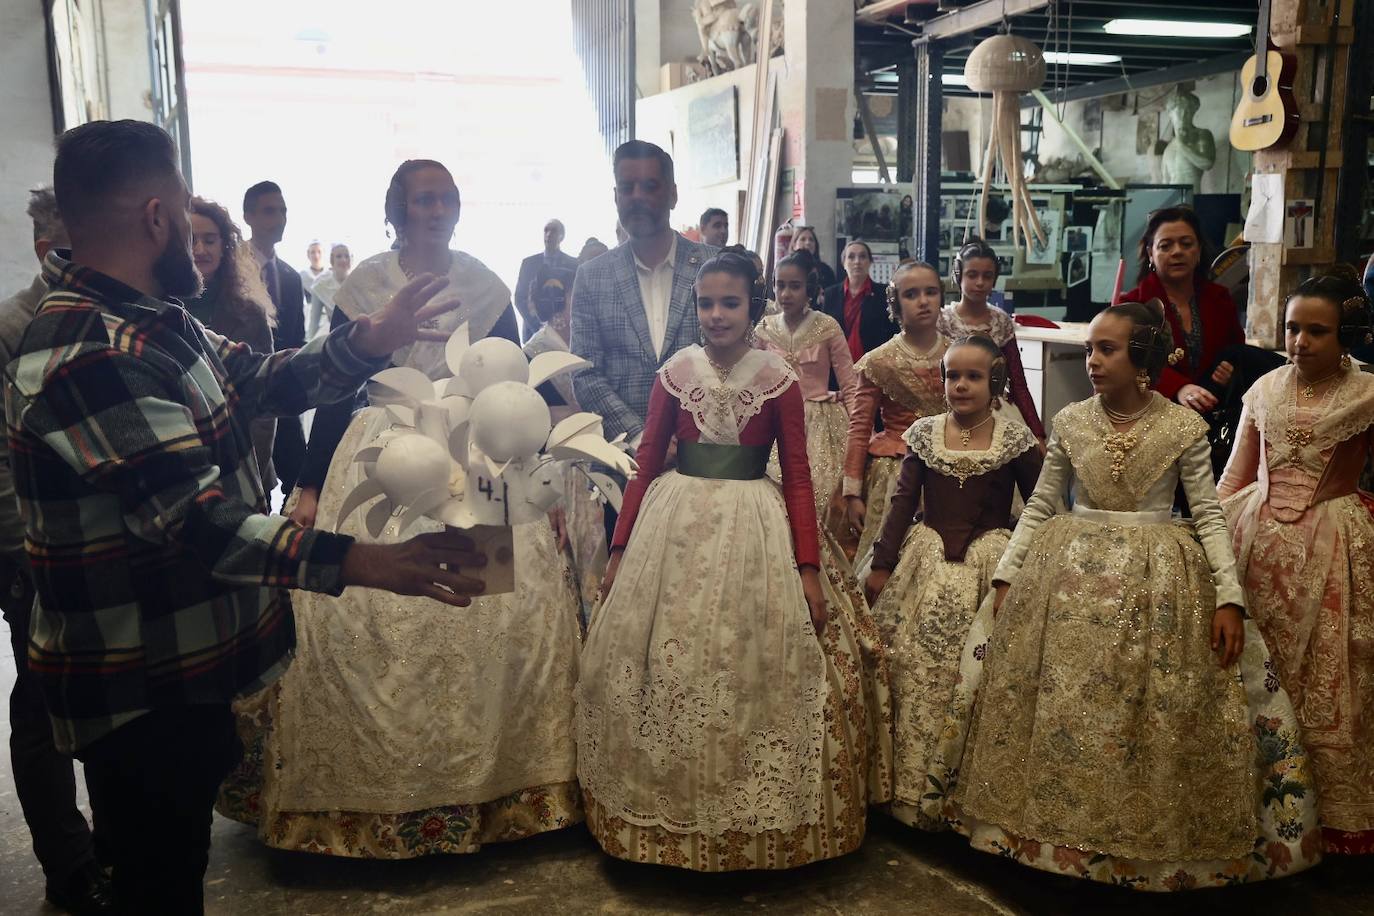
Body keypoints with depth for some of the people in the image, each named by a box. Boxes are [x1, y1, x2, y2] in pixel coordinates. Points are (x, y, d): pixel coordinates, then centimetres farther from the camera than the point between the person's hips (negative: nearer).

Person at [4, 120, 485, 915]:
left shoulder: (155, 321, 7)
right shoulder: (91, 358, -27)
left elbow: (264, 379, 15)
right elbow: (198, 523, -33)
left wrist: (370, 340, 0)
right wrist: (364, 563, -40)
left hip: (182, 669, 10)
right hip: (138, 697, -10)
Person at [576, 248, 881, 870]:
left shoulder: (778, 380, -2)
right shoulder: (675, 374, 2)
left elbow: (797, 479, -2)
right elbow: (646, 466, 4)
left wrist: (809, 568, -7)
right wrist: (620, 551, 1)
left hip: (755, 528, -1)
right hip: (678, 527, 2)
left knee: (753, 672, 3)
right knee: (670, 669, 6)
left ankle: (757, 817, 22)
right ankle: (671, 813, 25)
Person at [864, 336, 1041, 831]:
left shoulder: (1015, 437, 0)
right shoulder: (924, 432, 5)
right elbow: (903, 501, 5)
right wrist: (881, 565, 3)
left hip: (991, 563, -2)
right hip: (927, 560, 2)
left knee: (978, 676, -3)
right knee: (913, 670, 0)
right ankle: (912, 785, 14)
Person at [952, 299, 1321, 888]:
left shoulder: (1184, 428, -4)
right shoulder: (1069, 421, 1)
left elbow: (1209, 515, -1)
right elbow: (1040, 505, 7)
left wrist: (1229, 597, -9)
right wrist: (1006, 575, 3)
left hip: (1160, 582, -2)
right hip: (1071, 575, 2)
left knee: (1159, 716, 1)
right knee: (1060, 709, 3)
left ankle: (1158, 839, 22)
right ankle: (1057, 824, 22)